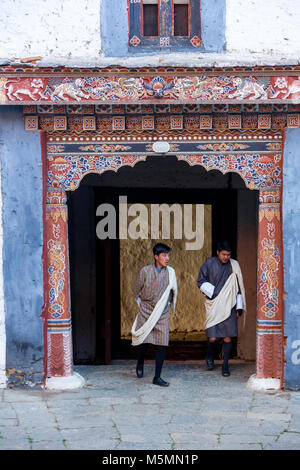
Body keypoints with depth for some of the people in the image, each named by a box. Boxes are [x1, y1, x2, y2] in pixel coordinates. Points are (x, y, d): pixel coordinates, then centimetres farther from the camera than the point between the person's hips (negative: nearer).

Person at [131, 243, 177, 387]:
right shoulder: (145, 271, -7)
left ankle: (157, 377, 1)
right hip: (145, 313, -2)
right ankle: (140, 364, 36)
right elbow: (136, 290, 6)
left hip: (162, 314, 2)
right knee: (143, 342, 4)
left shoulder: (170, 272, 1)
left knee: (161, 345, -5)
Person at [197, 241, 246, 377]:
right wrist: (214, 293, -9)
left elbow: (238, 286, 12)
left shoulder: (234, 265, 6)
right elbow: (201, 282, 2)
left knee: (228, 336, -2)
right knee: (212, 337, -7)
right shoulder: (209, 263, 0)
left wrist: (239, 306, 9)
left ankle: (225, 364, 11)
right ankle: (210, 356, 24)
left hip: (229, 306, 2)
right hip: (213, 304, -2)